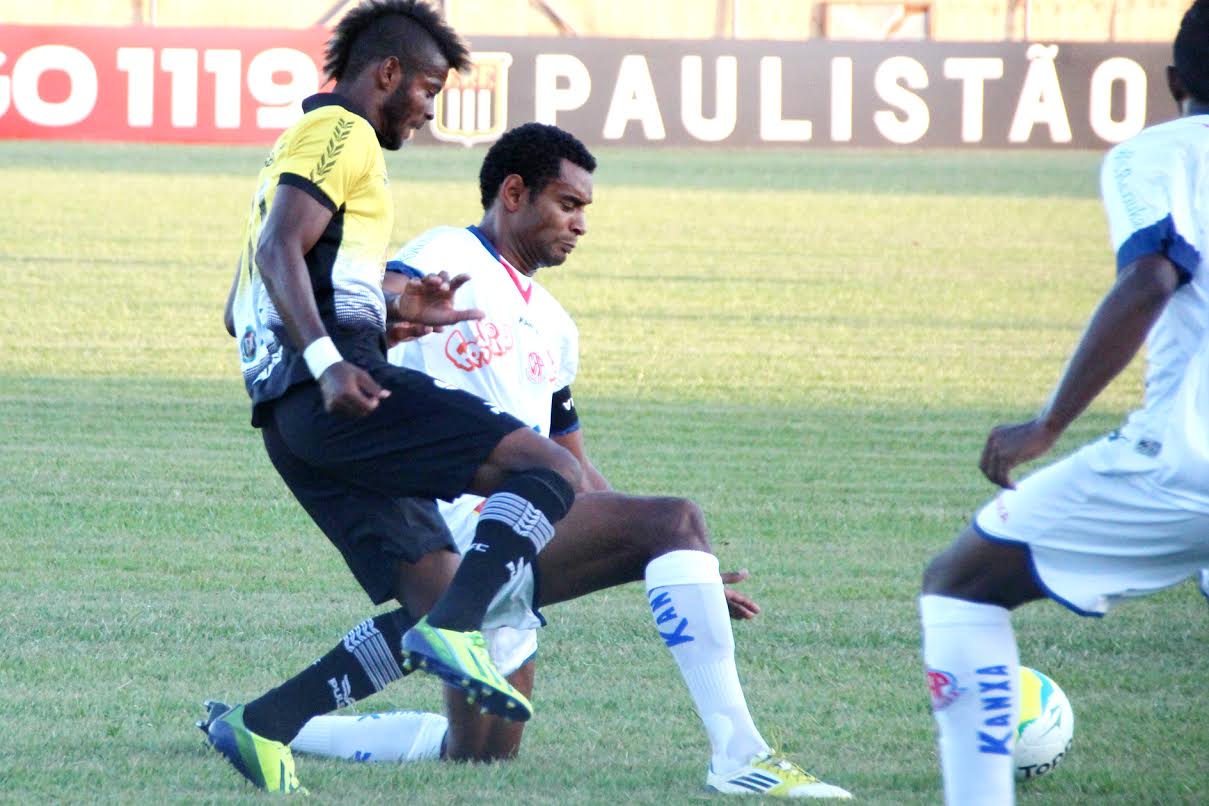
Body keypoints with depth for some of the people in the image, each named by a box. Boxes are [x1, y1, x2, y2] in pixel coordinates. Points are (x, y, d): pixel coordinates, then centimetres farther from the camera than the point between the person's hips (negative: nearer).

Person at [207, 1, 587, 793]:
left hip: (295, 416, 10)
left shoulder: (301, 144, 31)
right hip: (337, 395, -10)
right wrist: (329, 362, -27)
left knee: (436, 597, 4)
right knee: (551, 468, -17)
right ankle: (454, 633, -35)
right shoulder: (341, 133, 1)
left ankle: (263, 726, -5)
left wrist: (393, 313, 28)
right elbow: (279, 251, -14)